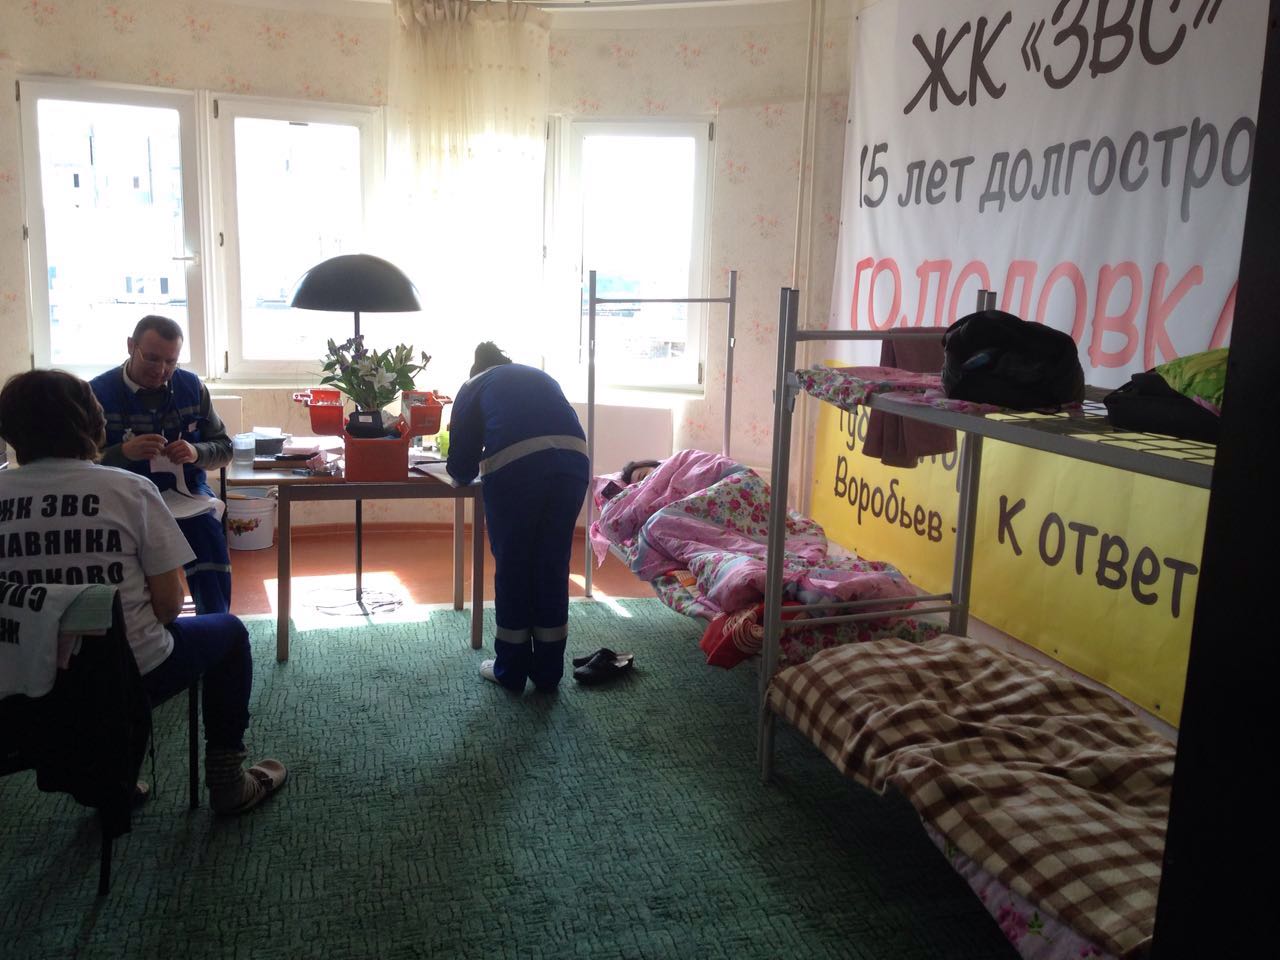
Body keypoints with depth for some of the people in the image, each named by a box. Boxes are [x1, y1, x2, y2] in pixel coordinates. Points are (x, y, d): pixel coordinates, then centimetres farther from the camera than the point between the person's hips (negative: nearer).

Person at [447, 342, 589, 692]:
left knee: (512, 568, 12)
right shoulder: (541, 377, 34)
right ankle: (548, 673, 24)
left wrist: (464, 469, 44)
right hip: (573, 459, 4)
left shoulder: (474, 387, 24)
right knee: (553, 568, 15)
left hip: (515, 465, -3)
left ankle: (510, 671, 24)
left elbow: (461, 469, 20)